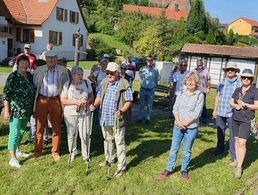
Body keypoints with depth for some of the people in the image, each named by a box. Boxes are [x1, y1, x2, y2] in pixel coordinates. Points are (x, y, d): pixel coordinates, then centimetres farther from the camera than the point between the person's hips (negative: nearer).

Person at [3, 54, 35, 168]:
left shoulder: (30, 76, 6)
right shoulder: (13, 77, -14)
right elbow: (6, 95, -14)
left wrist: (32, 107, 16)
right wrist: (6, 111, -18)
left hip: (27, 110, 7)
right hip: (16, 110, -7)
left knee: (22, 131, 19)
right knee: (15, 132, -3)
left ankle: (17, 151, 38)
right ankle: (13, 158, 5)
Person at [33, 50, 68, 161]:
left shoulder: (63, 71, 0)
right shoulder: (39, 70, 2)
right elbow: (34, 85, 8)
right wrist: (35, 99, 2)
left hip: (56, 101, 0)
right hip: (42, 101, 1)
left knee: (56, 127, 8)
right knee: (40, 127, 8)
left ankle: (55, 152, 21)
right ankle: (38, 151, 22)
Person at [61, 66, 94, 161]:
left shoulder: (87, 83, 0)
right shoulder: (67, 84, -6)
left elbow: (91, 96, 10)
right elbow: (63, 100, -5)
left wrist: (88, 101, -12)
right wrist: (75, 102, -17)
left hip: (84, 113, 1)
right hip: (70, 114, -1)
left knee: (84, 135, 3)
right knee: (72, 135, 12)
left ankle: (85, 153, 24)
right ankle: (72, 153, 33)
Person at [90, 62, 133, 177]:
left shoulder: (124, 84, -12)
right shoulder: (105, 83, 7)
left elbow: (128, 101, -12)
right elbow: (99, 96, 17)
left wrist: (121, 111, -27)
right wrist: (94, 105, 0)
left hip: (117, 119, -6)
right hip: (105, 118, 6)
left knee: (119, 143, 0)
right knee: (107, 140, 22)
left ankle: (121, 167, 10)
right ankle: (108, 159, 42)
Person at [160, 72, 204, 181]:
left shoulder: (199, 95, -6)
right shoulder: (181, 94, 5)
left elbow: (197, 113, -10)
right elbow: (175, 109, 3)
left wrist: (186, 123, -13)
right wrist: (178, 121, -12)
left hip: (191, 127, -3)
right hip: (178, 126, 3)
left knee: (187, 151, 9)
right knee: (174, 149, 9)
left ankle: (184, 170, 26)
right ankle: (169, 169, 20)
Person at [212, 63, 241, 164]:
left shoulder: (239, 83, -7)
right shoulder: (222, 82, 9)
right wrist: (215, 109, 14)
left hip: (232, 114, -5)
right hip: (220, 112, 5)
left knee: (233, 136, -2)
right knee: (220, 133, 18)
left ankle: (234, 157, 7)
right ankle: (220, 150, 36)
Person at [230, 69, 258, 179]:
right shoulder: (237, 90, 8)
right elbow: (231, 102, 12)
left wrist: (244, 104, -18)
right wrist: (236, 106, -8)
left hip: (246, 120, -5)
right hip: (235, 119, 5)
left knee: (242, 143, -10)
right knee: (236, 140, 13)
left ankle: (239, 167, -4)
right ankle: (237, 160, 27)